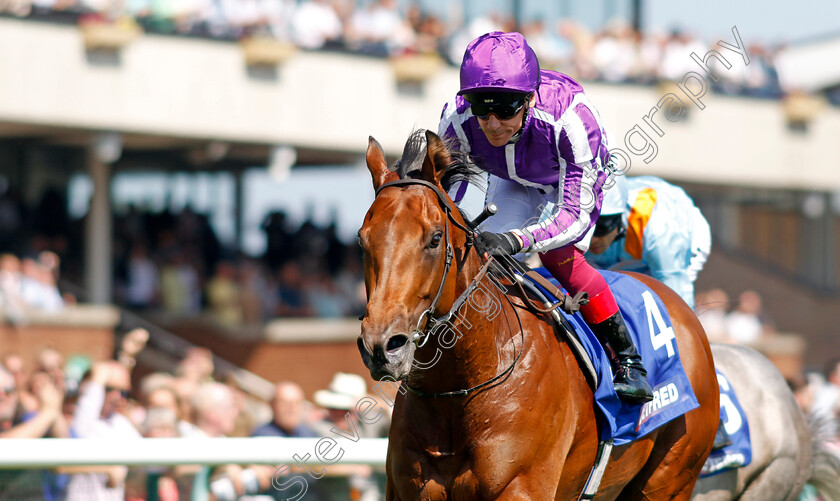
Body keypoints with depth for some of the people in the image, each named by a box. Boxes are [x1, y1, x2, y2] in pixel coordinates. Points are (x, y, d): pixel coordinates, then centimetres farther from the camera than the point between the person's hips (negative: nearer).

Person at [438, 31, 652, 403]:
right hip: (512, 182, 4)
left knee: (558, 254, -25)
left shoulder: (569, 114, -45)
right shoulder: (457, 120, -36)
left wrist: (515, 240, -58)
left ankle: (627, 359, -11)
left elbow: (576, 213, -43)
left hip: (578, 173, -4)